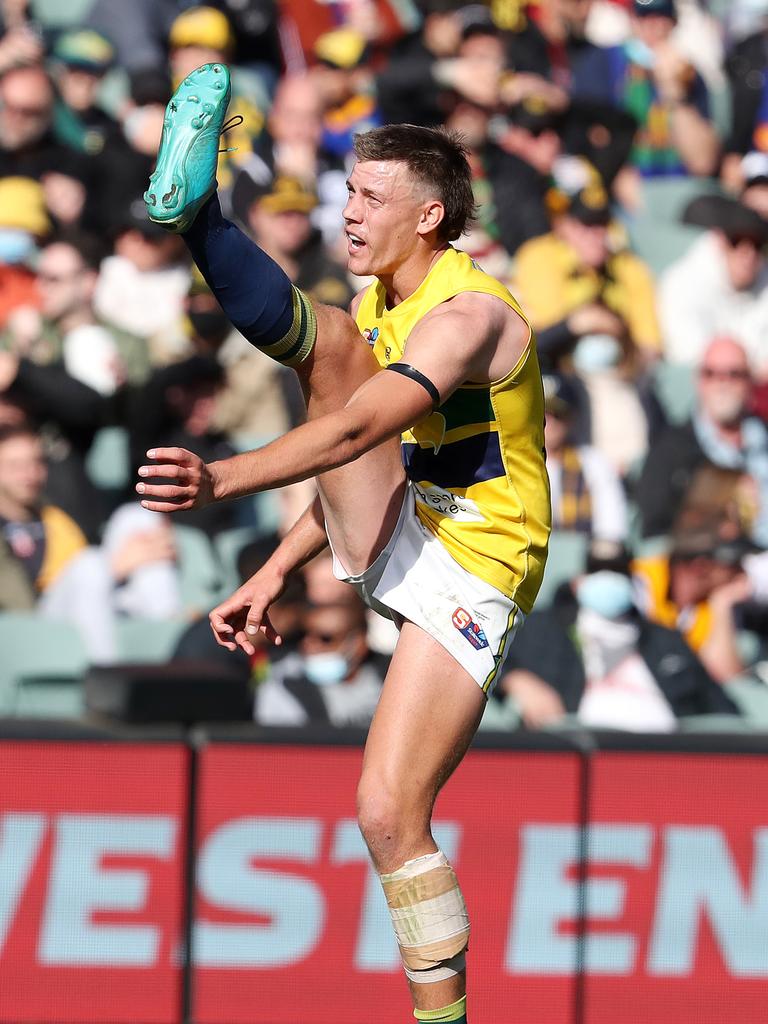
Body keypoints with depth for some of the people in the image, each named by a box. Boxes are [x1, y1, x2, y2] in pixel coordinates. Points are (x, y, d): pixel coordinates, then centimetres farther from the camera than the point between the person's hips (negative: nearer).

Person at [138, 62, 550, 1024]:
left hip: (468, 572, -7)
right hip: (389, 540, 7)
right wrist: (276, 570, 13)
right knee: (327, 340, -13)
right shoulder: (377, 307, 8)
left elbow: (356, 431, -35)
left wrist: (221, 480, -47)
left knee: (389, 814, -17)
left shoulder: (468, 314, -21)